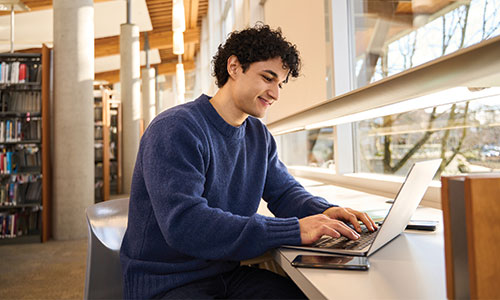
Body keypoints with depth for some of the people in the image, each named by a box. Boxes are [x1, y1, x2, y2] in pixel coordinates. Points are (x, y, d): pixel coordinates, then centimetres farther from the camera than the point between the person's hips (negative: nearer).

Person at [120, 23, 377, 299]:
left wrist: (323, 212, -12)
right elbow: (184, 224, -30)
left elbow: (285, 191, 11)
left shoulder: (258, 135, 7)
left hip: (229, 274, 7)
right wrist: (294, 230, -32)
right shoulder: (175, 130, -20)